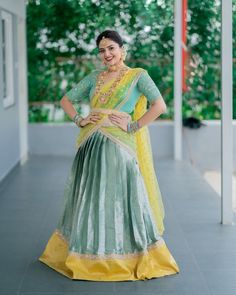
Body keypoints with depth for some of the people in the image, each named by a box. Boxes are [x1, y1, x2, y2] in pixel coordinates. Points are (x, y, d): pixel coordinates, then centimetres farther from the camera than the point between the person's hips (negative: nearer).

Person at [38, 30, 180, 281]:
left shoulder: (137, 76, 0)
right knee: (88, 200, 9)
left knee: (121, 201, -3)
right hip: (91, 147, 5)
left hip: (119, 146, -5)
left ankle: (140, 260, 11)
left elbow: (160, 106, -12)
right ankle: (89, 257, 23)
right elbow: (66, 100, 21)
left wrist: (133, 126, -14)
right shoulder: (94, 77, 14)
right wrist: (79, 120, 5)